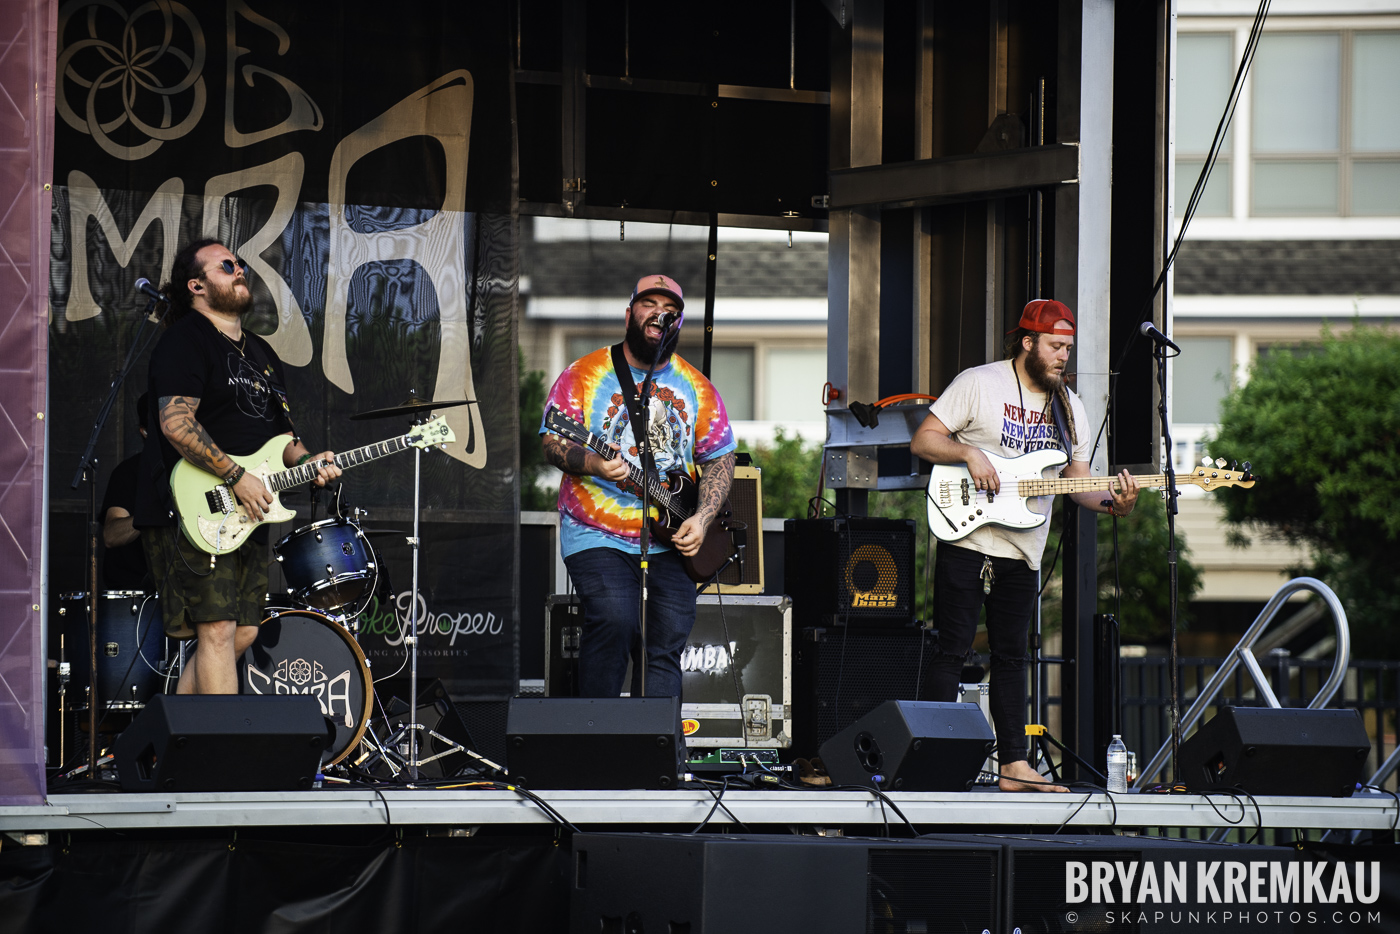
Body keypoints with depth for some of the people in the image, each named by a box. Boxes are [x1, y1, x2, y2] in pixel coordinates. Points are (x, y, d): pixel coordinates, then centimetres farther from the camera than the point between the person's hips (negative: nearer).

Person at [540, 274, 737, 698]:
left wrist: (702, 518, -5)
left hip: (671, 538, 4)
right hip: (597, 535, -4)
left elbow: (720, 459, 12)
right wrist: (591, 462, -26)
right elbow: (553, 443, -4)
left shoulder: (696, 388, 12)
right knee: (613, 619, -25)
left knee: (667, 643, -8)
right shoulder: (585, 374, 1)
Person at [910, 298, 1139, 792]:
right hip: (966, 542, -6)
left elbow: (1079, 481, 12)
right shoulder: (978, 383, -6)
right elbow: (922, 440, -6)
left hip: (1022, 553, 6)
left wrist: (1112, 502, -8)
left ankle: (1014, 765, 12)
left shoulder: (1068, 405, 12)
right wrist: (968, 452, -22)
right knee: (951, 650, -4)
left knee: (1011, 656, 9)